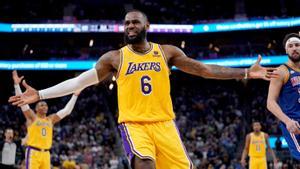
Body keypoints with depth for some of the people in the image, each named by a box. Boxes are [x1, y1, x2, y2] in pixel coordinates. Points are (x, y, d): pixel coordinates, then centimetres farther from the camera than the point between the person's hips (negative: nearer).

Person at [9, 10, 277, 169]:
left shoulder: (167, 52, 8)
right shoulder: (114, 57, 6)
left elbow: (204, 69, 9)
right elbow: (80, 81, 5)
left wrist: (246, 73, 4)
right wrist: (40, 94, -2)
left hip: (164, 122, 2)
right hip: (133, 123, -2)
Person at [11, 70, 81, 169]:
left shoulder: (51, 119, 15)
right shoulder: (32, 117, 2)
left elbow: (66, 110, 17)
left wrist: (75, 95, 14)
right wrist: (16, 84, -17)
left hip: (46, 153, 5)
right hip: (33, 152, -5)